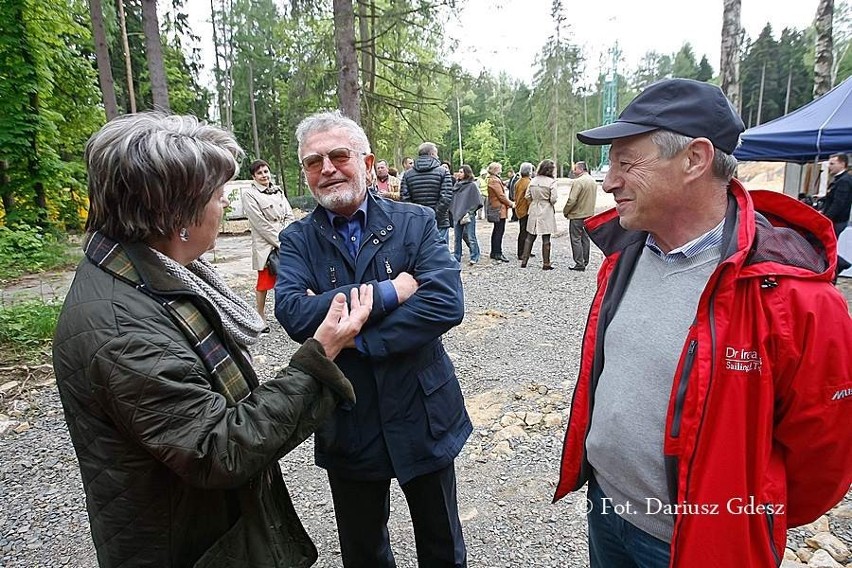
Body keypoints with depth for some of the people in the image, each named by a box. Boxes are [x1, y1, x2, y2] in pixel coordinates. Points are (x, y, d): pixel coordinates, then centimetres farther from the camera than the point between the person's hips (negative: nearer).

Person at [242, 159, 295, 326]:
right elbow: (261, 223, -12)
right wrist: (280, 241, -14)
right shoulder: (249, 194, -6)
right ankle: (260, 318, 16)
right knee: (264, 282, 3)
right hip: (265, 245, -5)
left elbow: (289, 216, 7)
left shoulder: (278, 191, 11)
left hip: (285, 244, 5)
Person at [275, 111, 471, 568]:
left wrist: (351, 337, -22)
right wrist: (389, 292, -23)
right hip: (346, 425, 1)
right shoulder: (297, 240, -3)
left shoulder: (415, 222, -6)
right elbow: (293, 313, -20)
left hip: (422, 415, -1)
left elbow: (446, 303, -21)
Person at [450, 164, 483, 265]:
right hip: (457, 216, 6)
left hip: (468, 216, -6)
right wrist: (452, 211, 5)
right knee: (457, 238, 11)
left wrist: (469, 213, -12)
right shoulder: (457, 185, 12)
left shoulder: (472, 185, -4)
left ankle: (474, 257, 7)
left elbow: (476, 202, -7)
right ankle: (456, 258, 20)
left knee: (471, 238, -3)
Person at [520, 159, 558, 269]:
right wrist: (551, 204, 5)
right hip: (546, 211, -4)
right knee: (546, 238, 3)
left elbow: (527, 196, 4)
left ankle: (524, 261, 13)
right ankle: (546, 263, 7)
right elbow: (553, 199, -15)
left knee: (530, 237, 11)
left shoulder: (533, 181, 2)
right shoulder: (551, 182, -12)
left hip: (534, 211, 4)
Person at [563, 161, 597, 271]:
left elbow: (572, 200, -21)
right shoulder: (593, 181, 11)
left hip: (577, 215, -9)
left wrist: (565, 211, -8)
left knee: (576, 239, -3)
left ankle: (579, 264, -3)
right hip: (589, 214, 9)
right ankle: (585, 261, 22)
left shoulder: (578, 181, -18)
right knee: (585, 238, 16)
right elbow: (593, 199, 15)